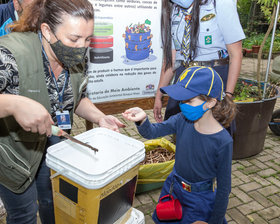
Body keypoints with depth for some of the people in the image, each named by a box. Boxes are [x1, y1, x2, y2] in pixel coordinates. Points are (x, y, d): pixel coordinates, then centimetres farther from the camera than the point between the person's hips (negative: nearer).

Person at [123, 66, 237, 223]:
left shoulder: (223, 142, -26)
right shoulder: (182, 120, -15)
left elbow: (224, 187, -17)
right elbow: (152, 132, -9)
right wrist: (142, 119, -32)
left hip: (199, 199, -4)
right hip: (172, 187, 5)